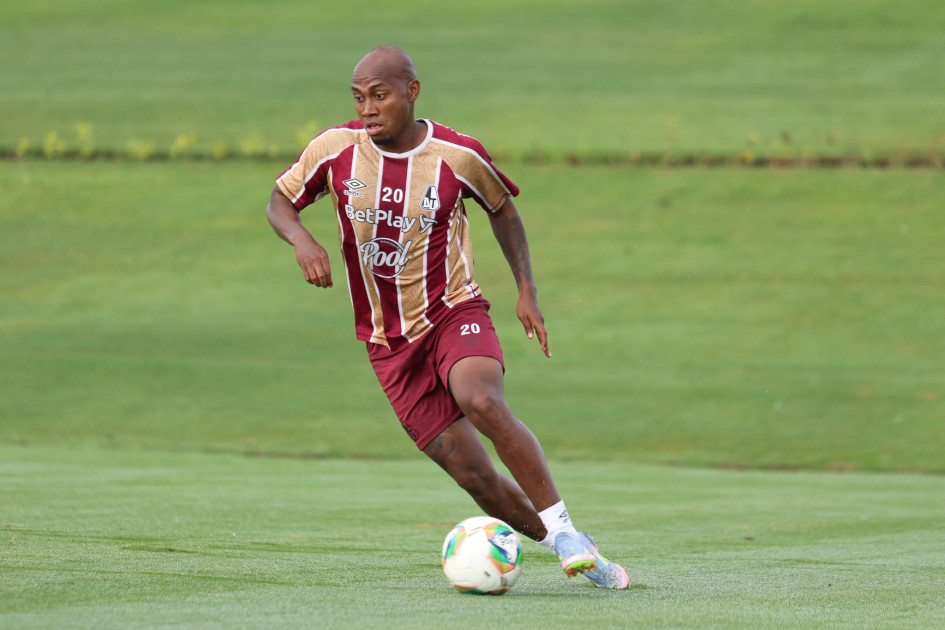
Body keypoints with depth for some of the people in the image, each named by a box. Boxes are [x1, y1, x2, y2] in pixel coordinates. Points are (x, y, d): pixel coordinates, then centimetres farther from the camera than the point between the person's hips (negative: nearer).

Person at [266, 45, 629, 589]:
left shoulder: (459, 156, -8)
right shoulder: (337, 149, -6)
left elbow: (502, 208, 11)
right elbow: (280, 201, 8)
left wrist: (527, 291, 6)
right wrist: (303, 240, -14)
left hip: (455, 314, -2)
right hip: (389, 344, 2)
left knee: (483, 402, -34)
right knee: (472, 473, -6)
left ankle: (563, 529, -27)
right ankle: (562, 545, 14)